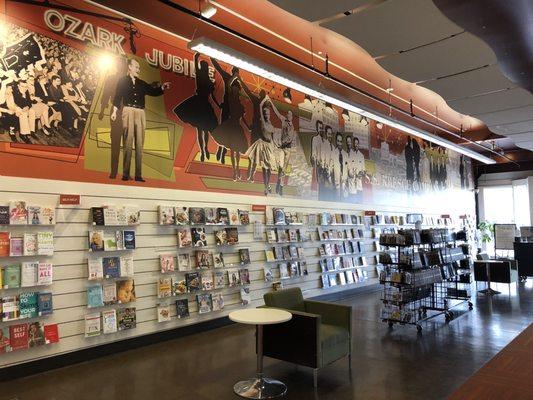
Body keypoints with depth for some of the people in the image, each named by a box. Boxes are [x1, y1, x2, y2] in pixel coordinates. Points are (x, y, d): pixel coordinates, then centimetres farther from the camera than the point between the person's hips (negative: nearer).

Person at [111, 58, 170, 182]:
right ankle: (125, 174, -9)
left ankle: (138, 175, -3)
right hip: (128, 111, -4)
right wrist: (114, 111, -5)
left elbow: (153, 91, 17)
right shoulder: (123, 80, 10)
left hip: (140, 113, 4)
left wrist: (162, 87, -1)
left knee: (139, 144, -2)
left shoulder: (142, 83, 22)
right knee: (127, 143, -9)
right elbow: (117, 96, 4)